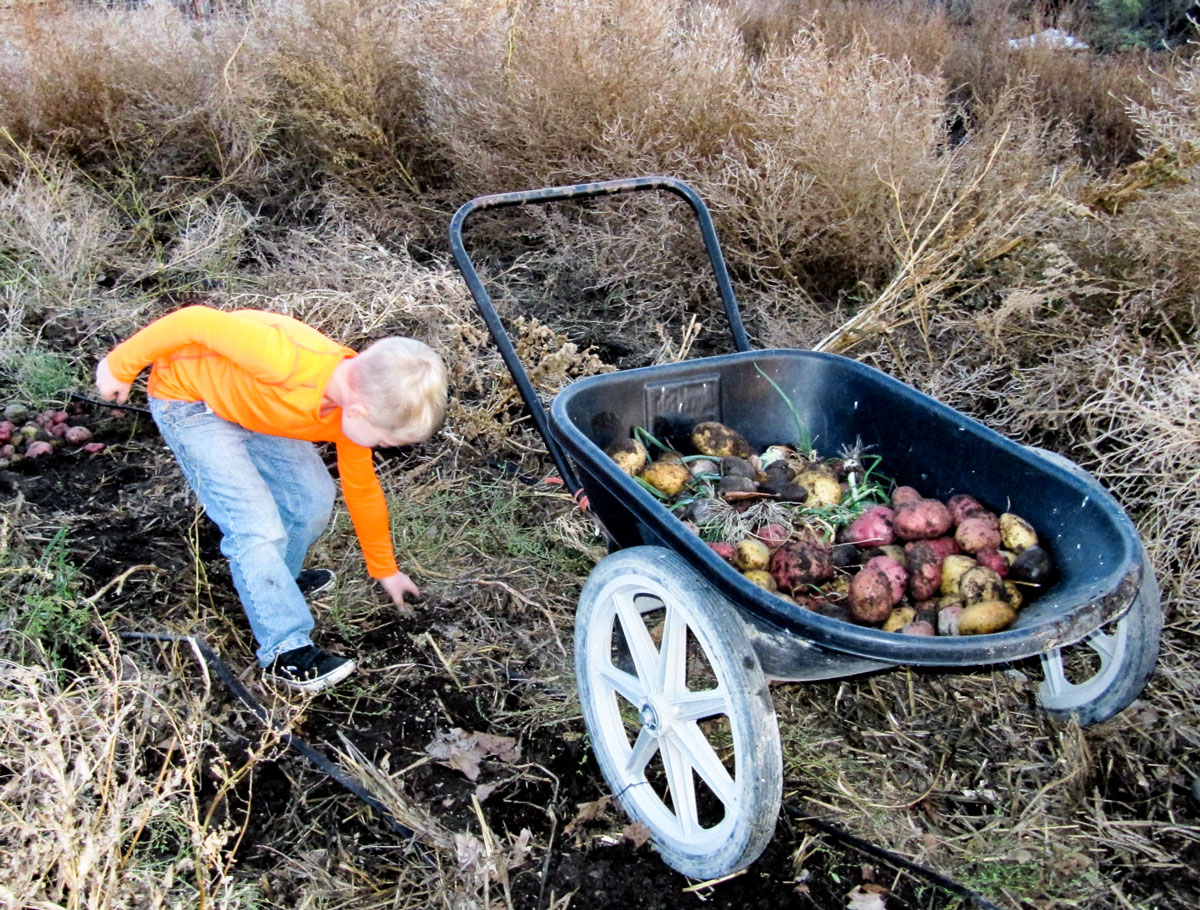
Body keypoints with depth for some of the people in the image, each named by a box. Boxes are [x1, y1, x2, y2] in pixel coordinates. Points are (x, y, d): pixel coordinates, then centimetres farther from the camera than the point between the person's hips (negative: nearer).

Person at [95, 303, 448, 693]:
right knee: (256, 526, -14)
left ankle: (276, 581, 34)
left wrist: (384, 569, 13)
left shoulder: (358, 399, -15)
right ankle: (285, 651, 1)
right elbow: (196, 322, -30)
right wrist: (121, 365, -15)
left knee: (313, 499, 5)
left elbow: (362, 489, 1)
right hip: (188, 396, -7)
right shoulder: (288, 361, -41)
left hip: (247, 398, 7)